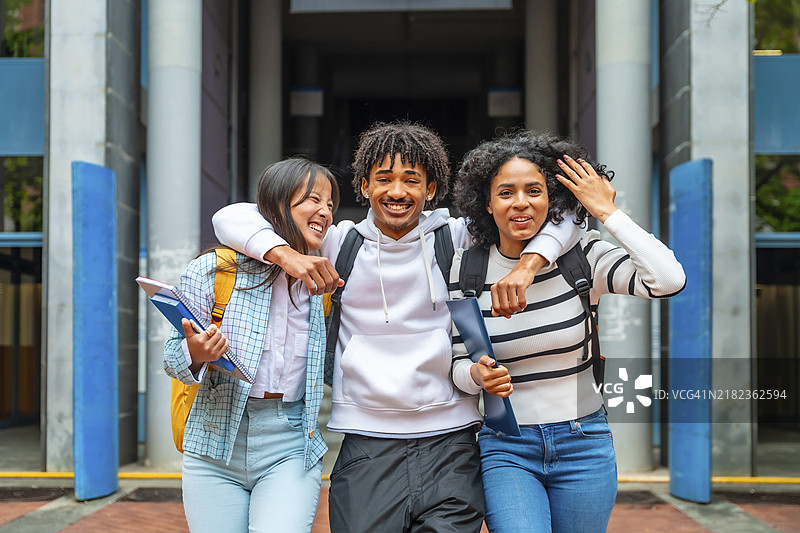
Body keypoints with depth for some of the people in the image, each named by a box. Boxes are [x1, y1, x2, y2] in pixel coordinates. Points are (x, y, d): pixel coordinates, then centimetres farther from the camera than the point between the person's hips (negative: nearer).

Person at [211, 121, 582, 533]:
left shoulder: (459, 238, 4)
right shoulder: (340, 243, 6)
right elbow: (231, 218, 6)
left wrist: (526, 267, -14)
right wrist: (286, 255, -13)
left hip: (451, 441, 0)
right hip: (367, 446, 0)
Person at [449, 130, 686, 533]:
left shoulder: (583, 254, -6)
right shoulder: (464, 268, -3)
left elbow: (668, 280, -23)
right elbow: (459, 363, 3)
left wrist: (608, 212, -15)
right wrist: (478, 375, -21)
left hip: (583, 444, 1)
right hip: (505, 448, 0)